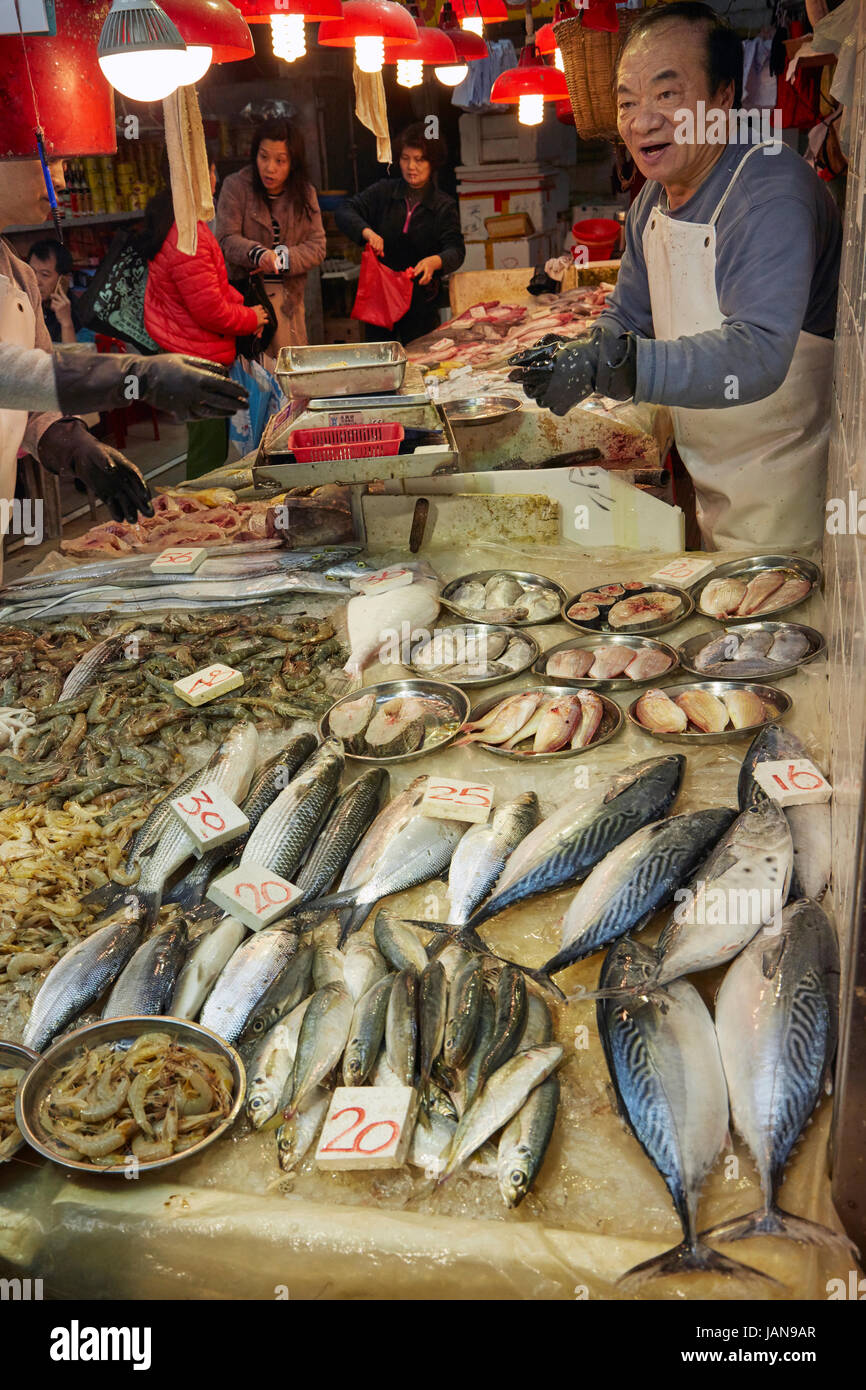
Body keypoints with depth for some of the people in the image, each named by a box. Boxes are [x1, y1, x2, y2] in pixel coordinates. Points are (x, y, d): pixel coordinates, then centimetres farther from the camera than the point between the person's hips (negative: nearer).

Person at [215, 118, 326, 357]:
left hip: (289, 297, 3)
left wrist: (282, 259, -15)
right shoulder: (235, 186, -1)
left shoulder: (305, 193, 8)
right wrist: (258, 254, -29)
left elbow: (317, 247, 3)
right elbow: (226, 239, -9)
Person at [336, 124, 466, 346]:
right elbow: (345, 211, -3)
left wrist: (435, 261, -35)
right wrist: (367, 232, -25)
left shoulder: (444, 206, 0)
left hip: (421, 303, -1)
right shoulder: (383, 192, 5)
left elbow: (456, 250, -11)